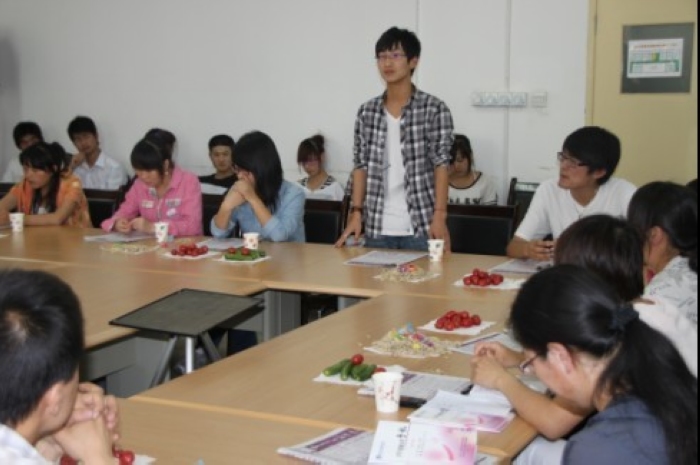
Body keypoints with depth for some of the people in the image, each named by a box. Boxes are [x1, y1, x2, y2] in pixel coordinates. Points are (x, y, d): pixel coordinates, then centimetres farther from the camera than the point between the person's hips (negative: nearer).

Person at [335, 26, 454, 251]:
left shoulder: (434, 109, -4)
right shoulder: (367, 112, 8)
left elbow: (441, 166, -7)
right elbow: (361, 166, 10)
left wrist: (439, 216, -14)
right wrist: (356, 212, 2)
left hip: (420, 228, -3)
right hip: (376, 228, 4)